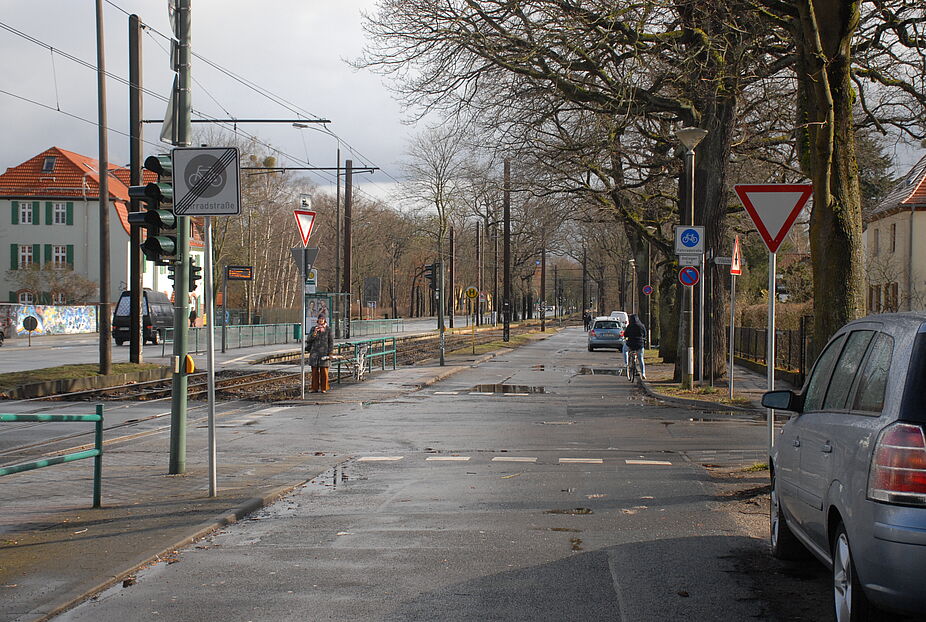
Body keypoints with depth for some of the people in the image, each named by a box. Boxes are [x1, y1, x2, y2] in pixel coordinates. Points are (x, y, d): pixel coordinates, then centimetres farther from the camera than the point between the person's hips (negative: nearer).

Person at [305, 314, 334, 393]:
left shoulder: (328, 329, 4)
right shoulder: (313, 328, 10)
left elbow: (331, 342, 3)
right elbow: (309, 339, 3)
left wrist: (330, 353, -4)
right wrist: (314, 332, -13)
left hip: (324, 353, -2)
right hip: (315, 353, 2)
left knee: (324, 371, -1)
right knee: (315, 371, 2)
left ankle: (324, 388, 6)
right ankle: (315, 388, 8)